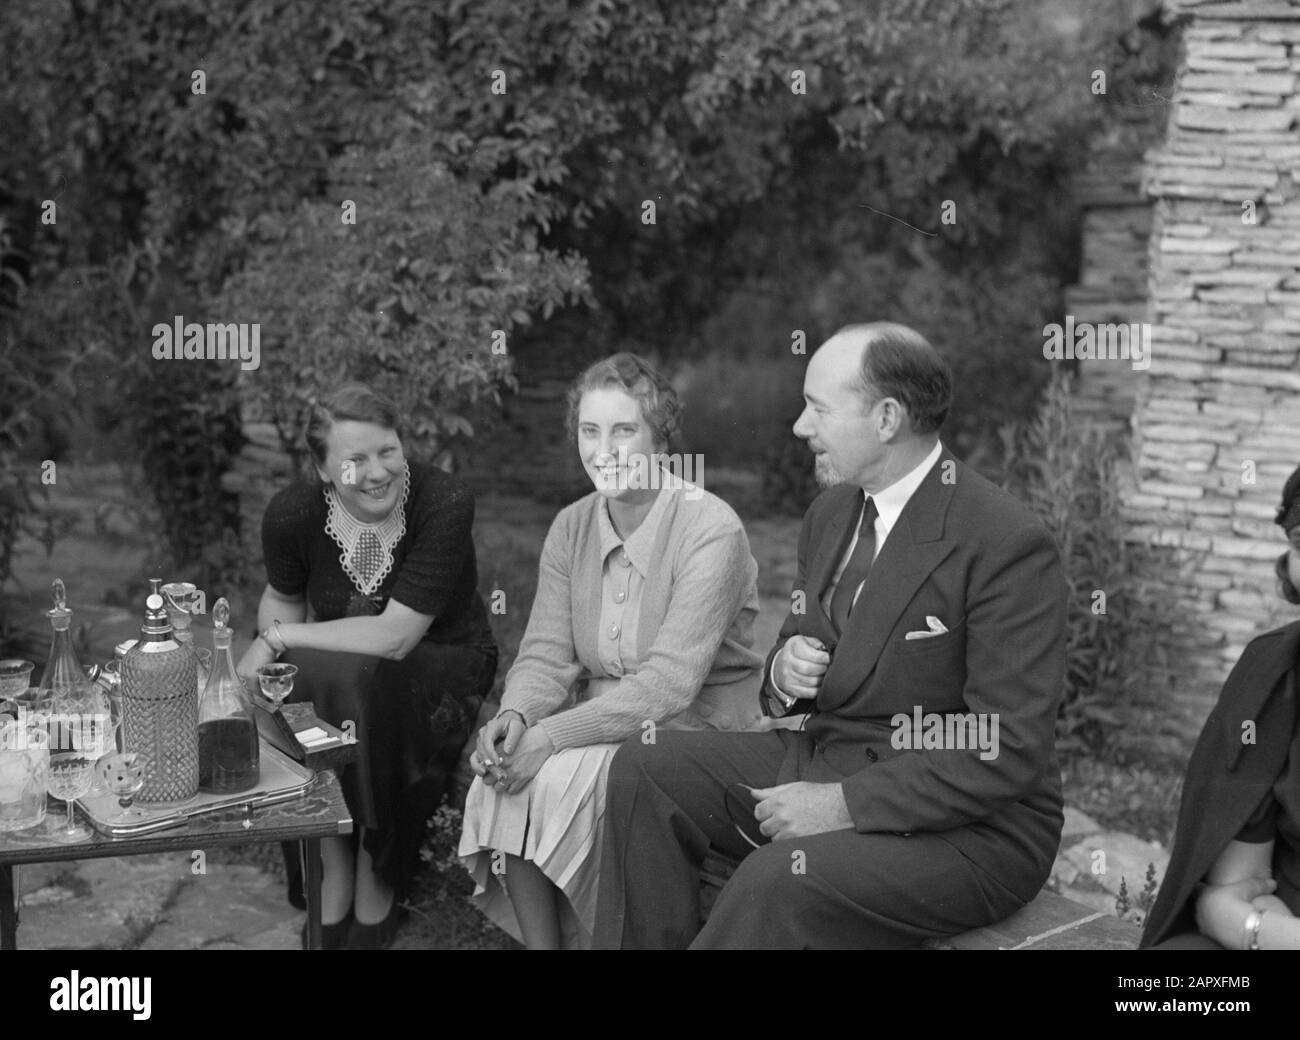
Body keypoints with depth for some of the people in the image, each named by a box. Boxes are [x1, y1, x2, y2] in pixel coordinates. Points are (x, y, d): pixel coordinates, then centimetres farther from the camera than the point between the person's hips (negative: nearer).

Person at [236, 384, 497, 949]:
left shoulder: (444, 502, -25)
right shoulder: (293, 514, -13)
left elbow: (395, 636, -28)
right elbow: (282, 597, 8)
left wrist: (278, 637, -22)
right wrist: (268, 656, -15)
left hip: (443, 663, -3)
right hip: (345, 666, 3)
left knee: (364, 682, -35)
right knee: (288, 693, -30)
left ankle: (378, 883, -11)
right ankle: (332, 875, -9)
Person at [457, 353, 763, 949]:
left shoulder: (711, 530, -16)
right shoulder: (571, 528, 5)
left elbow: (669, 683, -22)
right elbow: (546, 655, 3)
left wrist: (550, 736, -27)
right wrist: (515, 715, -20)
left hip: (694, 729, -5)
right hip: (602, 722, 5)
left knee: (557, 780, -27)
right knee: (504, 774, -22)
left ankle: (570, 935, -7)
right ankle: (538, 941, -9)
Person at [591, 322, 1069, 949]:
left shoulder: (1008, 547, -19)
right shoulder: (831, 514, 7)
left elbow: (1009, 752, -22)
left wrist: (844, 803, -23)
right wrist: (785, 671, -6)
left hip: (968, 828, -8)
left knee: (781, 879, -33)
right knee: (642, 774, -4)